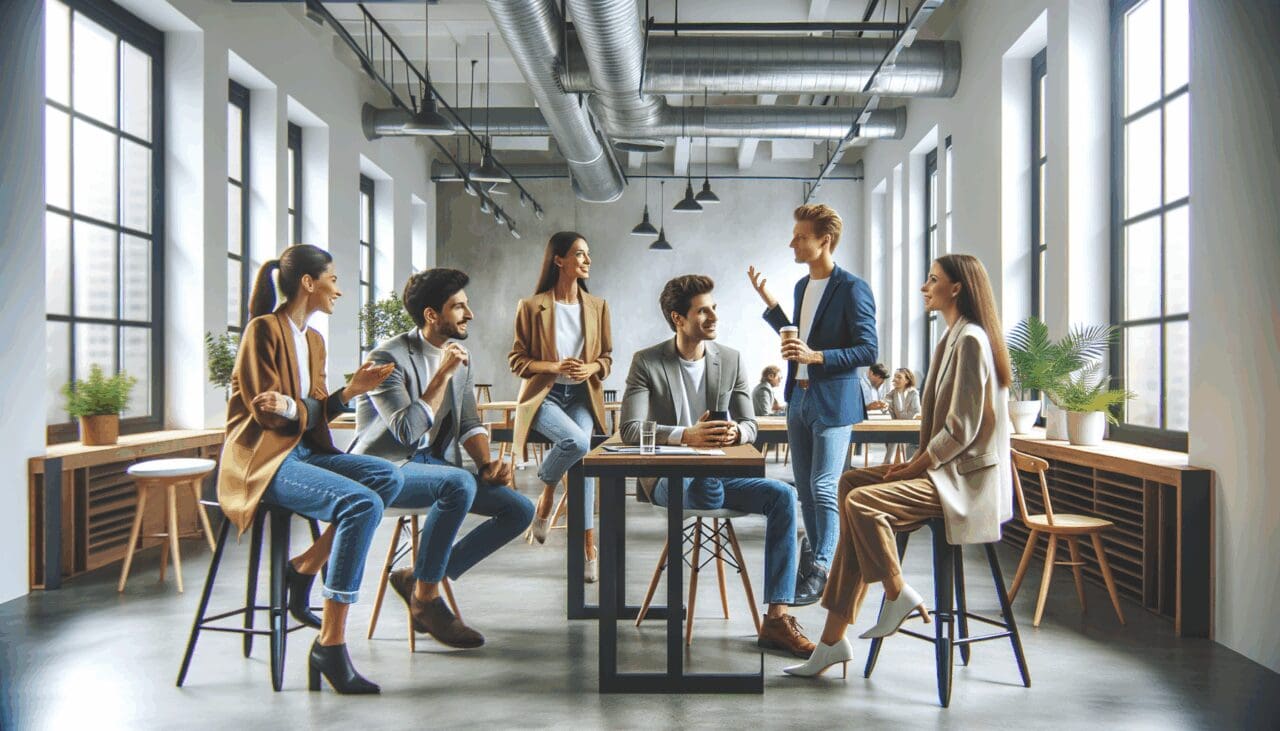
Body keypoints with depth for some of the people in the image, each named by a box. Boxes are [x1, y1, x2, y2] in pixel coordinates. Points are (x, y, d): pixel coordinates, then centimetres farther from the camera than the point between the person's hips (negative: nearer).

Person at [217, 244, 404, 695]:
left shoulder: (313, 340, 18)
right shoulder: (264, 329, -8)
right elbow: (265, 413, -12)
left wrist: (352, 391, 3)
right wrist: (293, 407, -31)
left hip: (304, 451, 9)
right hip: (261, 459, -8)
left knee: (388, 477, -15)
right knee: (362, 503, -28)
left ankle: (302, 571, -6)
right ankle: (330, 646, -25)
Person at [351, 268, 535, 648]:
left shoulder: (459, 355, 10)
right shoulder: (388, 358, -14)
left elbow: (469, 424, 14)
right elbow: (407, 431, -24)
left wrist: (486, 463, -5)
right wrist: (443, 376, -23)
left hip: (435, 463, 8)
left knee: (520, 509, -9)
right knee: (459, 484, -37)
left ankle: (419, 578, -1)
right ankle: (426, 597, -19)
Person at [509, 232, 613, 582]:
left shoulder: (597, 307, 9)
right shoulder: (532, 307, -1)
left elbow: (607, 356, 15)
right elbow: (516, 360, -1)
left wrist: (591, 368, -9)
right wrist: (555, 367, -18)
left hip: (582, 396, 3)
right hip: (544, 395, -3)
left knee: (581, 452, -24)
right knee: (577, 441, -31)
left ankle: (588, 543, -19)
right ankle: (545, 496, -2)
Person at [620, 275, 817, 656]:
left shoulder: (731, 360, 7)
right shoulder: (647, 362, -4)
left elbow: (750, 425, 6)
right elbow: (630, 429, -14)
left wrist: (735, 432, -20)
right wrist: (685, 435, -31)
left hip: (719, 475, 5)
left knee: (782, 495, -21)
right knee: (701, 478, -41)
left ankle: (776, 618, -21)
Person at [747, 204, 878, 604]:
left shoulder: (852, 289, -12)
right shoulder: (802, 286, 13)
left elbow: (867, 351, -14)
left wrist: (817, 356, -24)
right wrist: (769, 301, 14)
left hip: (833, 402, -8)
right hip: (799, 398, 8)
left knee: (824, 488, -7)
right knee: (805, 488, 13)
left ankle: (823, 570, 1)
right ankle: (819, 560, 24)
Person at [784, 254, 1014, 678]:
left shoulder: (970, 340, -15)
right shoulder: (953, 339, 17)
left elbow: (961, 429, -20)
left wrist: (915, 466, -12)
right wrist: (915, 462, 7)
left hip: (965, 479, -10)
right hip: (944, 468, 10)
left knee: (861, 502, -25)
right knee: (852, 484, 1)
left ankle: (898, 595, -3)